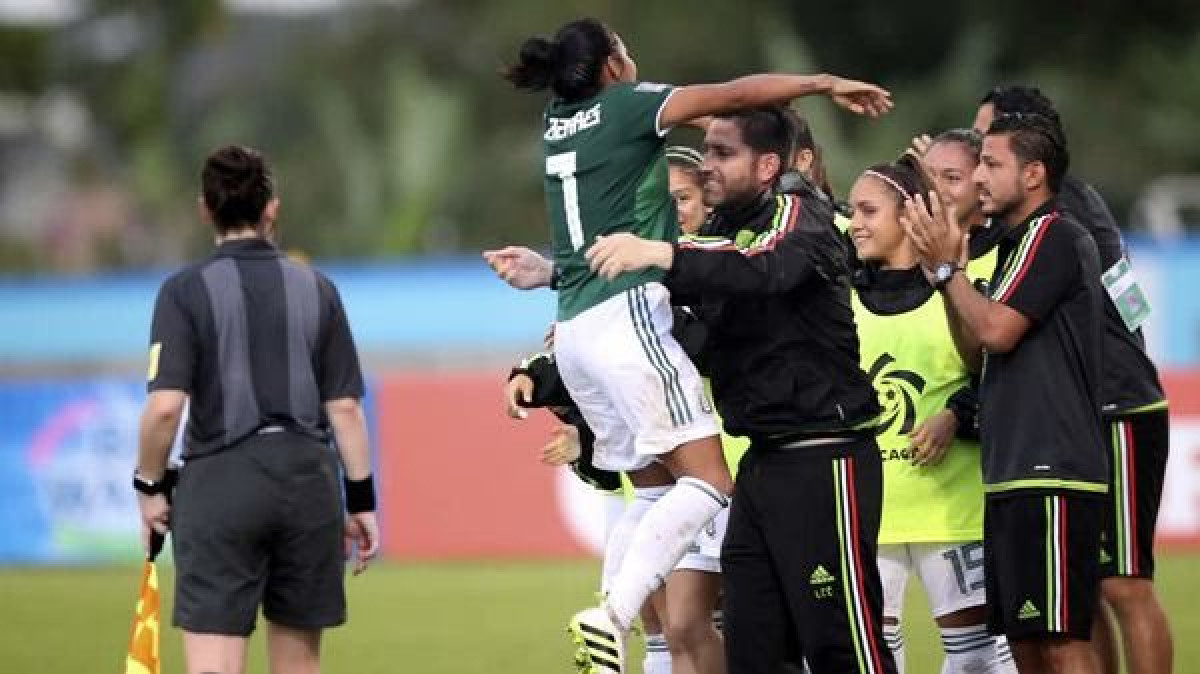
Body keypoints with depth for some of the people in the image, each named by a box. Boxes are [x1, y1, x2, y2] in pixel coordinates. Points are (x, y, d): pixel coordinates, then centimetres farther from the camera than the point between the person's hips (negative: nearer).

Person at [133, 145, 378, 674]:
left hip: (220, 482, -3)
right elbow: (344, 407, 4)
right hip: (308, 477, 3)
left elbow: (165, 406, -13)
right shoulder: (316, 289, 6)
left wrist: (149, 485, 1)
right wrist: (361, 500, 10)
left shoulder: (185, 291, -4)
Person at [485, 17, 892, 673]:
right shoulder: (624, 105, 1)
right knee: (708, 480, -13)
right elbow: (733, 94, 0)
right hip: (626, 311, -8)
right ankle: (611, 618, -28)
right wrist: (825, 84, 8)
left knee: (655, 487, 8)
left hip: (575, 331, 8)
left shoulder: (556, 122, 20)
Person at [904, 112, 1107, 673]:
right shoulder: (1022, 243, 22)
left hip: (1050, 473, -10)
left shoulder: (1052, 235, -8)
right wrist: (949, 269, 10)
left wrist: (945, 267, -5)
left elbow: (997, 330, -17)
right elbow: (977, 355, 20)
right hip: (1014, 477, 10)